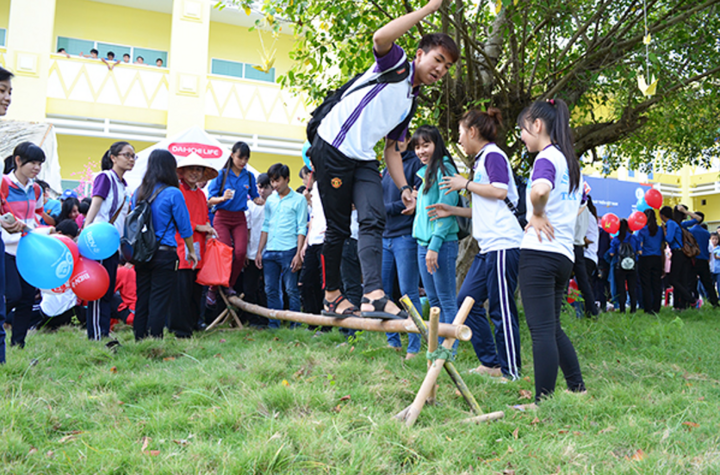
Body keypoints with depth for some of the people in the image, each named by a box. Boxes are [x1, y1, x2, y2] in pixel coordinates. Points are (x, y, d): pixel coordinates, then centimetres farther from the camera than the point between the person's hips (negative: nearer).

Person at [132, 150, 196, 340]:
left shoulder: (139, 192, 8)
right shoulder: (173, 193, -9)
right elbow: (184, 227, -3)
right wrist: (191, 251, 10)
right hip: (164, 254, -6)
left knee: (141, 299, 11)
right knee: (159, 301, -1)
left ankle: (139, 340, 17)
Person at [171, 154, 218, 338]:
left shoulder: (201, 195, 21)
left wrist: (209, 229, 6)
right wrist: (197, 227, -10)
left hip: (198, 248, 7)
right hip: (181, 246, -7)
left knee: (196, 288, 9)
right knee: (182, 287, -8)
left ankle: (192, 323, 18)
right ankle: (180, 328, -1)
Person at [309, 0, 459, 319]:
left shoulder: (411, 103, 19)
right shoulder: (395, 63, -1)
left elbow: (391, 148, 20)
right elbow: (380, 38, -26)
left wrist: (404, 188, 8)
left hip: (364, 160, 7)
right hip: (332, 149, -7)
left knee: (373, 220, -13)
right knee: (338, 228, -2)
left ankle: (374, 296, -24)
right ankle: (332, 295, 14)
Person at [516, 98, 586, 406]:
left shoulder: (546, 157, -9)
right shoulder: (569, 161, 19)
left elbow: (539, 189, -32)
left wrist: (537, 215, -14)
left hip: (540, 253, -9)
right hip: (565, 255, 9)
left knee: (542, 330, -6)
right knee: (552, 328, 18)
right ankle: (578, 390, 24)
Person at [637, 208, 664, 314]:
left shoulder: (643, 230, -7)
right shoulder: (660, 230, 7)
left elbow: (639, 245, -9)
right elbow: (663, 245, 13)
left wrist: (639, 251, 10)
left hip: (645, 259, -4)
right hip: (657, 259, 4)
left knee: (646, 285, 0)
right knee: (657, 285, 7)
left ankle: (648, 309, -1)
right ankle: (656, 309, 9)